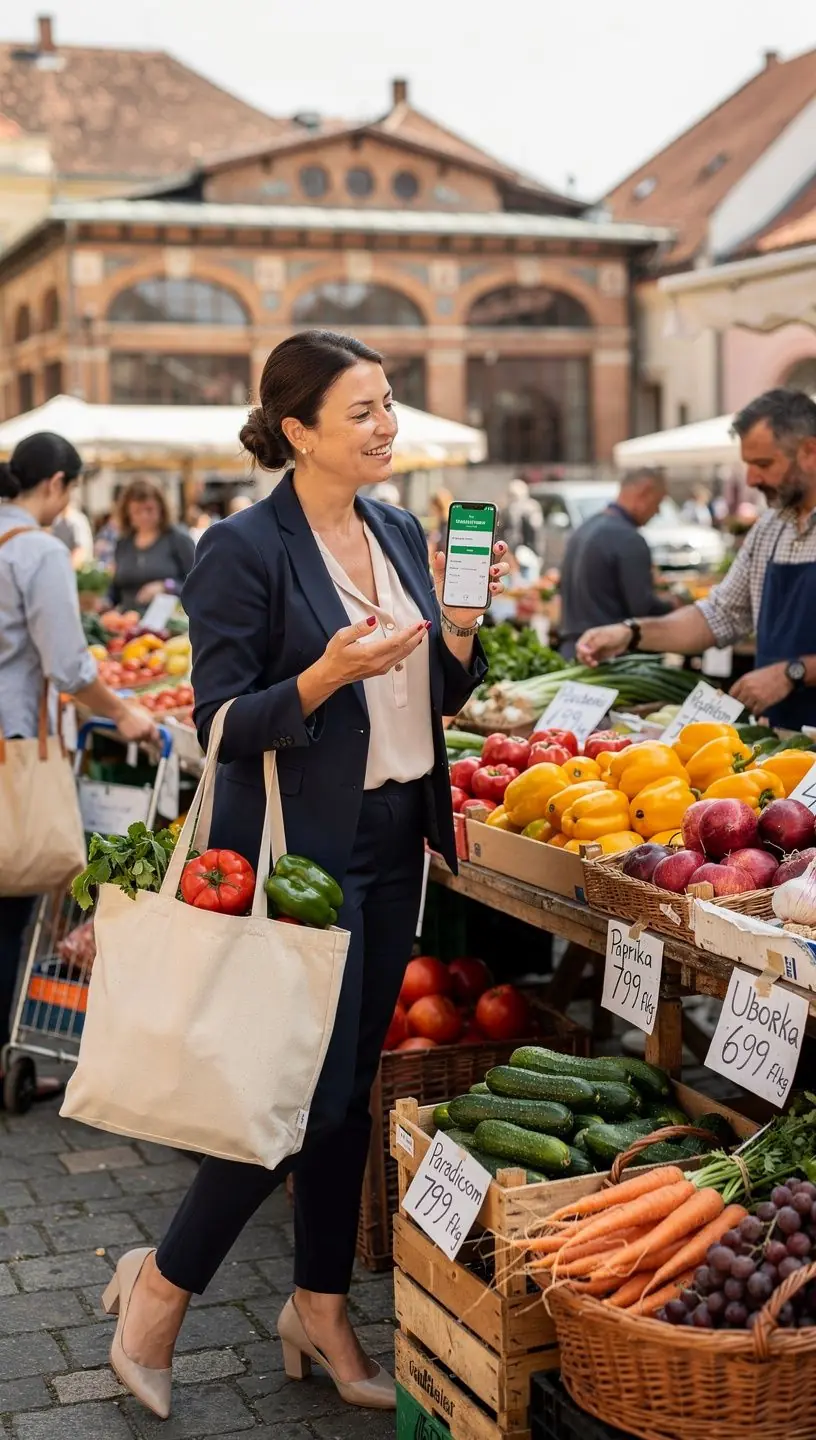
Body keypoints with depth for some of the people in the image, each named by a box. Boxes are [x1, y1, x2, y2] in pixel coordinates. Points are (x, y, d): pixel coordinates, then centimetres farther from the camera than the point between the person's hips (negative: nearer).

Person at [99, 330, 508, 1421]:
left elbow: (438, 698, 15)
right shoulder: (246, 550, -13)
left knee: (351, 1086, 13)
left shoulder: (400, 534, 9)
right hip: (301, 849, -7)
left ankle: (322, 1309, 28)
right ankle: (162, 1284, 18)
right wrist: (325, 676, -28)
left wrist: (460, 628, -5)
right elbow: (223, 726, -14)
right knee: (308, 1089, -4)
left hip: (395, 843, 7)